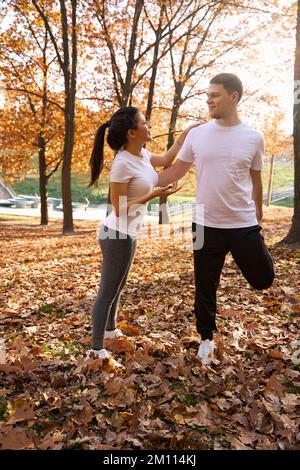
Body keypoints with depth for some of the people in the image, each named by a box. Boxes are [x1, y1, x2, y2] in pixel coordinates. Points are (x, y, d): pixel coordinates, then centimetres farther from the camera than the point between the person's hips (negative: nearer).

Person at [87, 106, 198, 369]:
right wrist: (154, 194, -23)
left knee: (117, 287, 24)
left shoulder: (142, 155, 3)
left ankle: (110, 330, 44)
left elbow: (166, 161, 24)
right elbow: (119, 209, -21)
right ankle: (97, 350, 14)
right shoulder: (123, 163, -23)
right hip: (118, 235, -9)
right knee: (108, 292, 1)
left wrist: (186, 133, 20)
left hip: (128, 234, 9)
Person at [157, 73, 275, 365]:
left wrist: (259, 218, 13)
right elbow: (176, 171, 6)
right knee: (205, 288, 11)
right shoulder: (196, 135, 0)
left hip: (244, 225, 0)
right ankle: (206, 339, 32)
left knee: (262, 279, 11)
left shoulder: (253, 138, -1)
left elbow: (255, 182, 8)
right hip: (206, 225, 0)